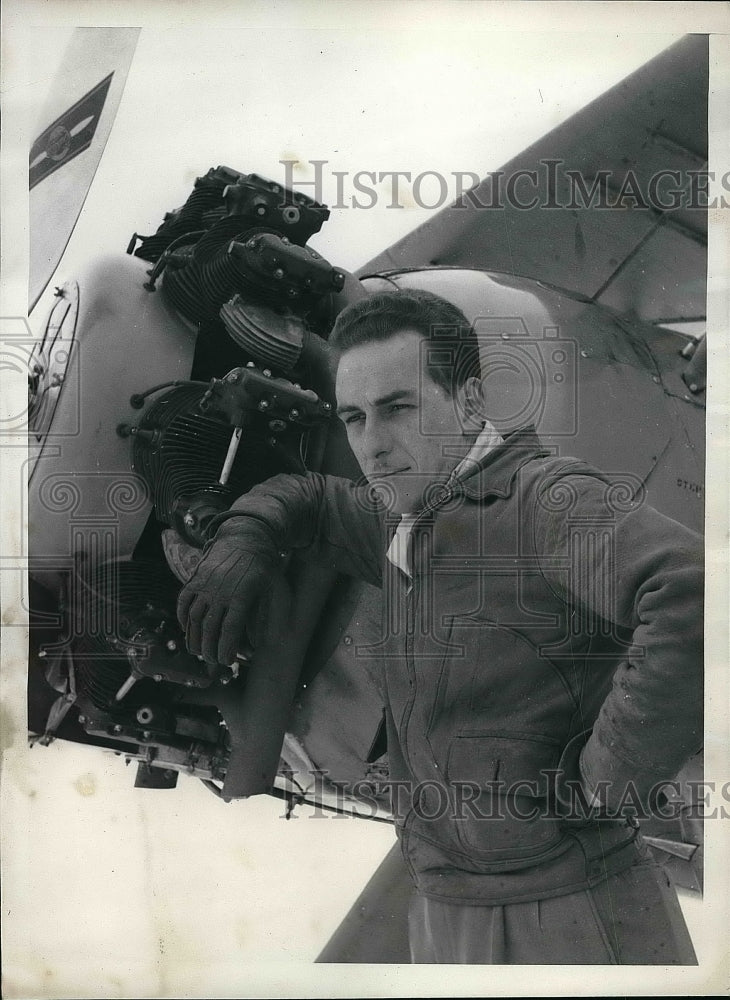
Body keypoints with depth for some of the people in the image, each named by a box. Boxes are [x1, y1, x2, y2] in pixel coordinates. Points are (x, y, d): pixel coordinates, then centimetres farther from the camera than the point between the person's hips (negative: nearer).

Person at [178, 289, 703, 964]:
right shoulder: (411, 526, 8)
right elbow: (307, 498, 25)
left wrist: (604, 782, -25)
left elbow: (696, 597, -36)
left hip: (575, 927, -8)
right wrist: (240, 543, 4)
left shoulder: (547, 499, -18)